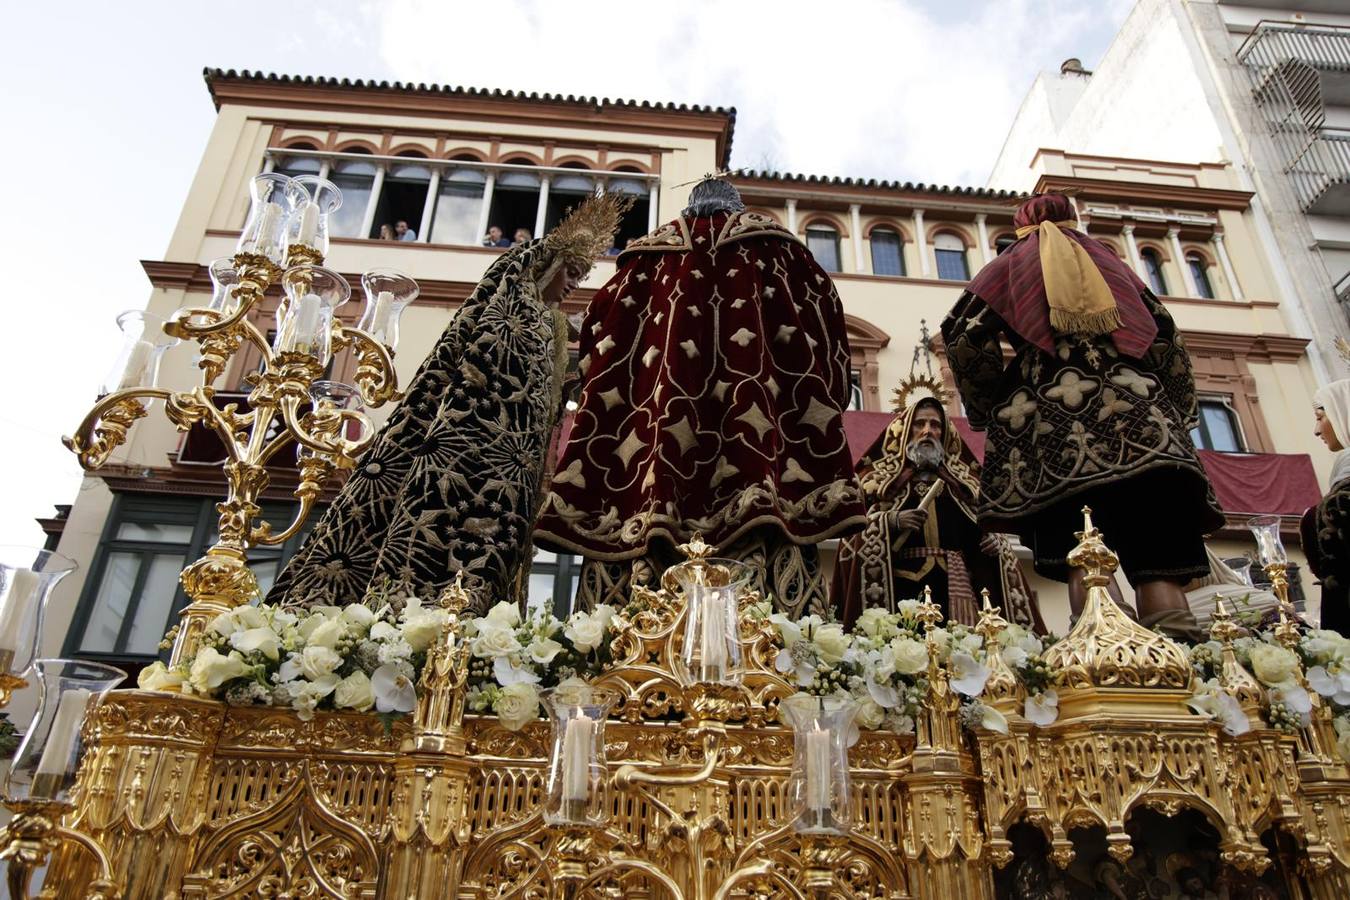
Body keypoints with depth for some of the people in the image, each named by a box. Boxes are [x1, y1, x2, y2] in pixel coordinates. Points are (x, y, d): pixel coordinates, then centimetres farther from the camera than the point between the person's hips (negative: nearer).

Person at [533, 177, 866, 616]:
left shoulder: (653, 250, 26)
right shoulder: (772, 243, 24)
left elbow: (603, 321, 19)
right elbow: (824, 307, 15)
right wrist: (827, 387, 21)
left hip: (666, 372, 1)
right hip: (747, 362, -1)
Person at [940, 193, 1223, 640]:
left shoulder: (1012, 264, 20)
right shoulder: (1107, 259, 27)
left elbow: (964, 334, 4)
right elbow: (1165, 335, 19)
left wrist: (992, 406, 10)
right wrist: (1176, 409, 24)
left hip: (1053, 416, -2)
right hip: (1137, 410, 3)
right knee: (1157, 557, -3)